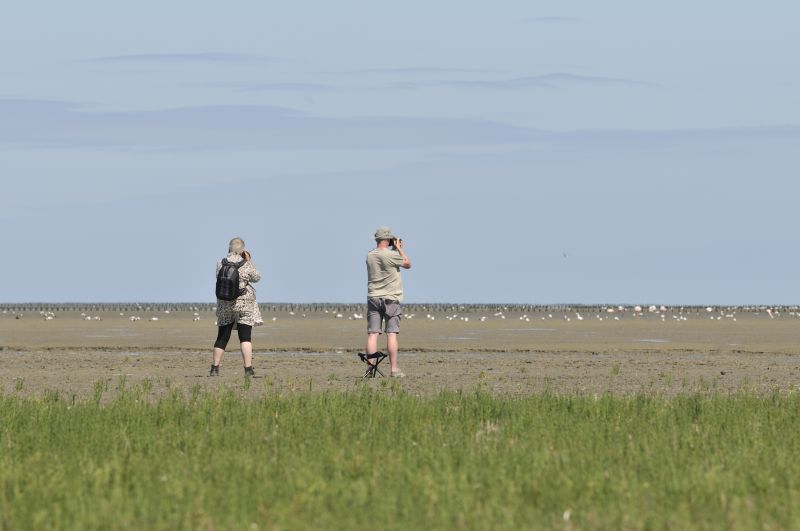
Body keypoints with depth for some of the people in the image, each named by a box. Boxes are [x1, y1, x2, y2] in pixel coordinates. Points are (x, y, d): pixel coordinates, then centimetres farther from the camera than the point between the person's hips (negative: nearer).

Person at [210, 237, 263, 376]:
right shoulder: (245, 264, -8)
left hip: (224, 303, 3)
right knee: (245, 337, -4)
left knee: (222, 337, 11)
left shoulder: (221, 264, 1)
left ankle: (215, 368, 12)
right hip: (244, 302, -3)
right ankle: (248, 369, -12)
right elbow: (256, 277, 3)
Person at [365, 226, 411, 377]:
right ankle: (394, 369, -5)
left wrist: (395, 250, 20)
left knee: (372, 334, 1)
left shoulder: (370, 256, 5)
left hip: (373, 297, 5)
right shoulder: (391, 255, -13)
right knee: (391, 334, -4)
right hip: (390, 299, -4)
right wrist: (399, 249, 10)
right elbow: (407, 264, 2)